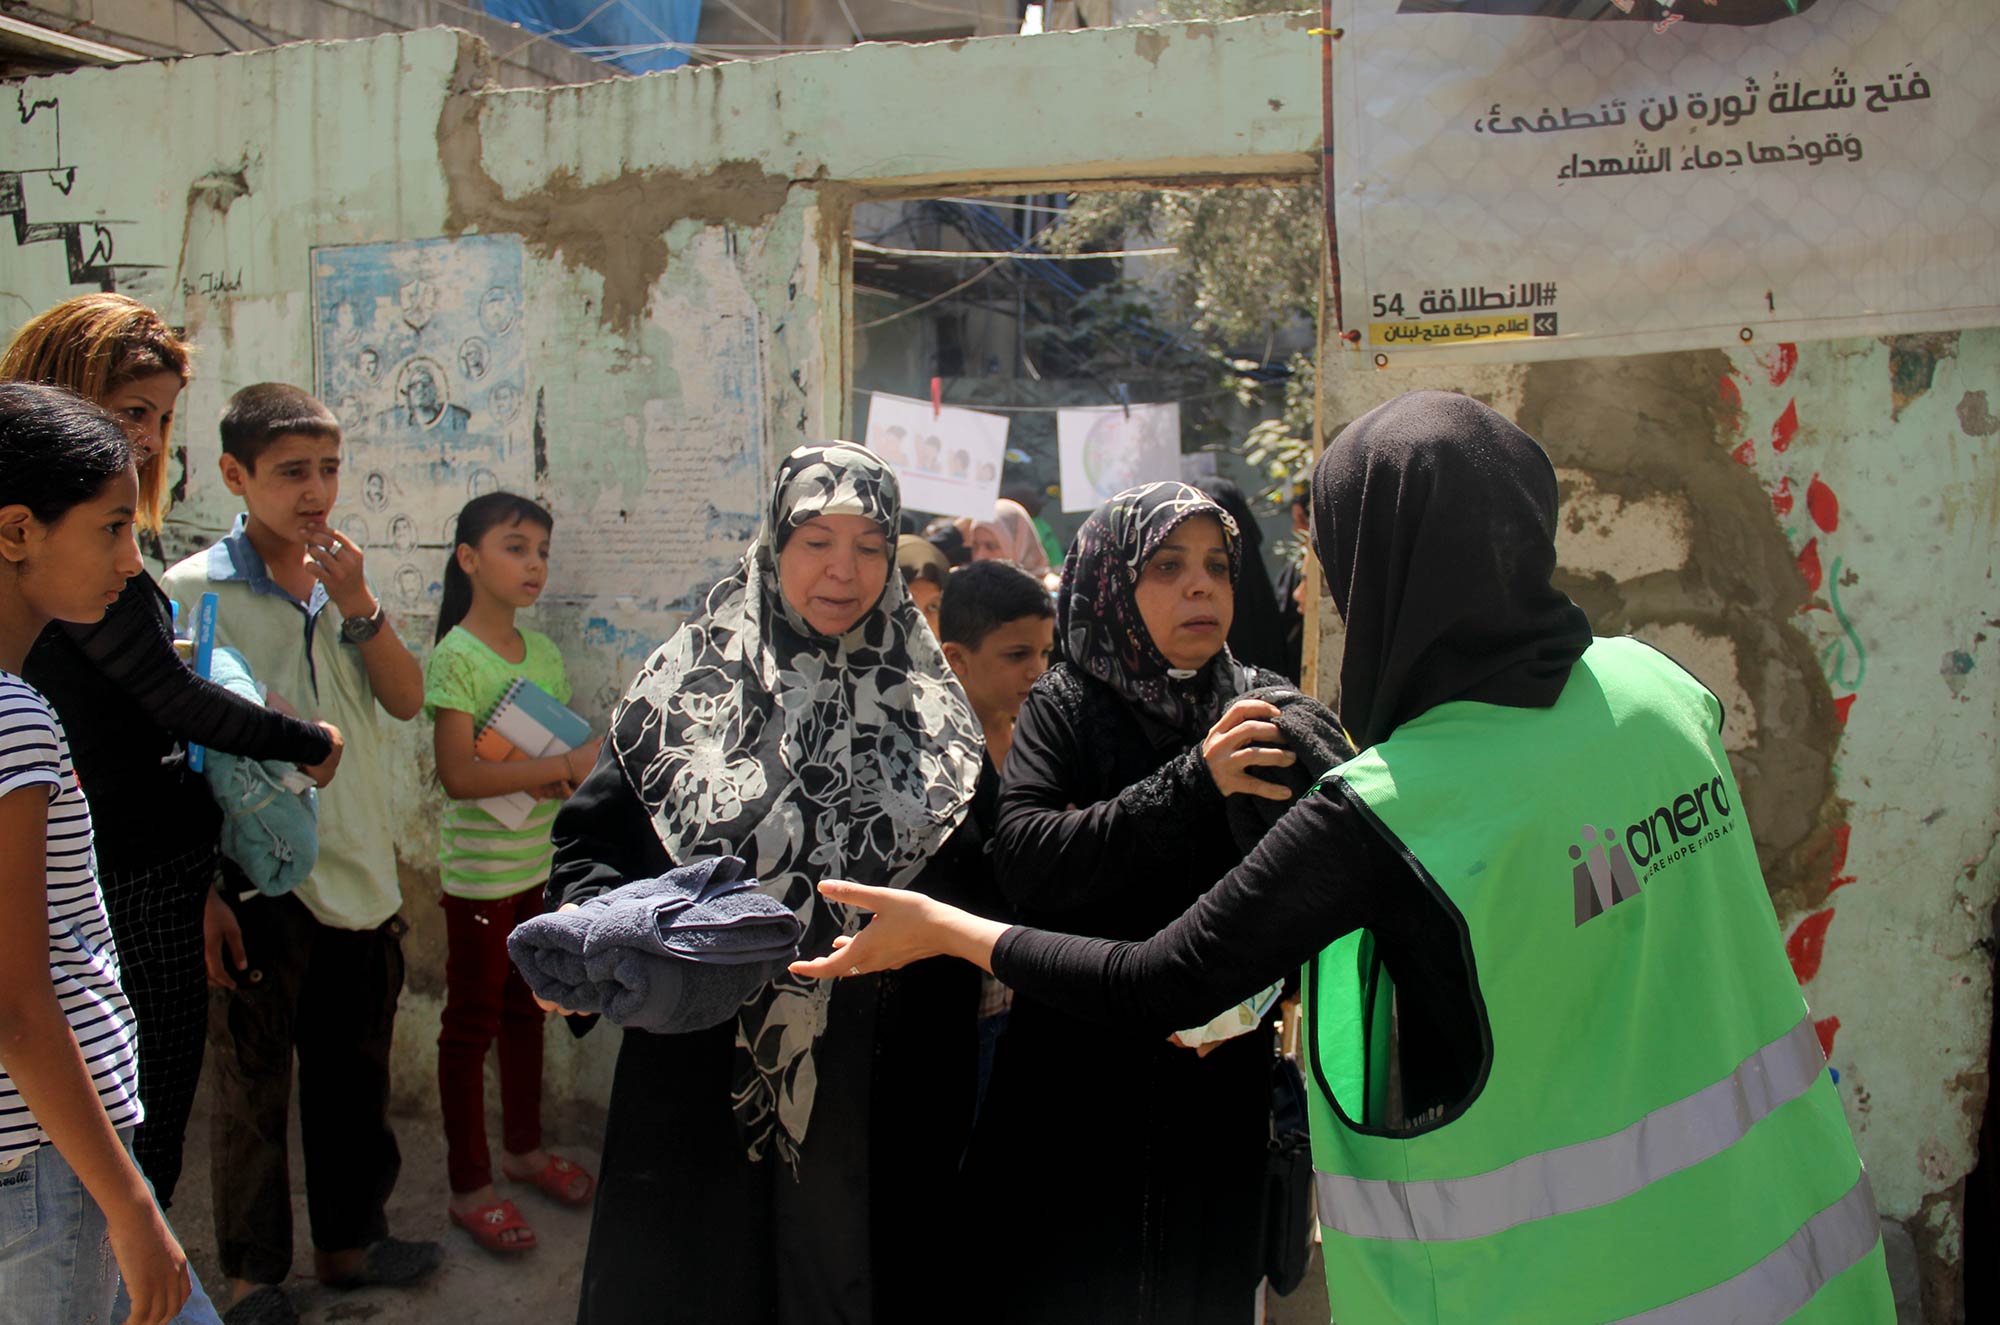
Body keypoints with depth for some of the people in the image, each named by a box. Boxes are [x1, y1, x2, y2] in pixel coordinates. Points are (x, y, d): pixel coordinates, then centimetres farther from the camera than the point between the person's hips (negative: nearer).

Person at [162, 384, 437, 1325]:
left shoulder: (341, 580, 9)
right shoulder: (193, 591, -8)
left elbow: (407, 700, 1)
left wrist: (358, 605, -13)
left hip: (361, 875, 5)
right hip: (261, 886, -5)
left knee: (355, 1074, 17)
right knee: (252, 1087, 9)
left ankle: (349, 1238, 35)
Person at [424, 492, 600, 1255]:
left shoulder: (544, 654, 6)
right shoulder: (454, 656, -15)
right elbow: (459, 774, -24)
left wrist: (565, 777, -11)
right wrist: (565, 766, -25)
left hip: (536, 861, 7)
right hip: (478, 870, -7)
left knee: (525, 1007, 19)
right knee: (473, 1021, 5)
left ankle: (523, 1149, 36)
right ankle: (469, 1187, 18)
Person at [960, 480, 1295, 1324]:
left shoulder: (1264, 710, 0)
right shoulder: (1065, 708, -6)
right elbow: (1020, 860, -22)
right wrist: (1192, 785, -29)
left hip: (1218, 1089, 2)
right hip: (1077, 1091, -2)